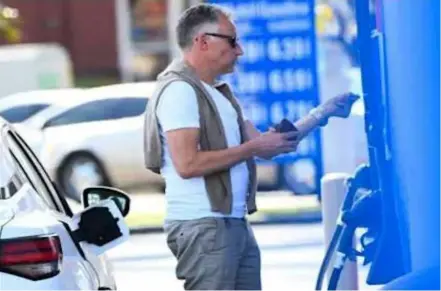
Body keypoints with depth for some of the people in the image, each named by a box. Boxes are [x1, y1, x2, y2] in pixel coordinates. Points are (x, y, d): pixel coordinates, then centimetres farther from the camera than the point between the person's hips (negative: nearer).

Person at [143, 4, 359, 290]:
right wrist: (252, 147, -16)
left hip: (235, 223, 10)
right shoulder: (179, 90, -12)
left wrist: (323, 113, 14)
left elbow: (263, 145, 18)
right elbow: (187, 164, -22)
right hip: (202, 226, -10)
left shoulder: (217, 92, 19)